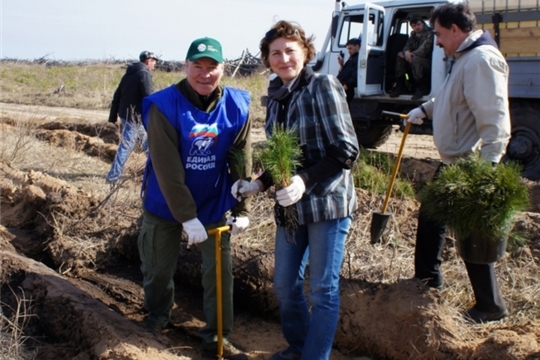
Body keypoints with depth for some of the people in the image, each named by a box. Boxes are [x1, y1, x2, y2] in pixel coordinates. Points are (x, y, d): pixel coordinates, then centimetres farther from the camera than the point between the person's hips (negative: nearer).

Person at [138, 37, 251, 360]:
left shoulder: (237, 106, -11)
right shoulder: (164, 106, -21)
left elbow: (242, 162, -6)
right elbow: (167, 170, -23)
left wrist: (242, 209, -9)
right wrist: (187, 217, -24)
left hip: (215, 205, 2)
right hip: (166, 206, -1)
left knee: (220, 272, 3)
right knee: (159, 270, 14)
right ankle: (157, 325, 42)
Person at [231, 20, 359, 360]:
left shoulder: (323, 87, -11)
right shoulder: (276, 98, 9)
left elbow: (346, 150, -16)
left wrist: (305, 180, -26)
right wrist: (259, 184, 5)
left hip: (327, 202, -7)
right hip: (290, 205, 7)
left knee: (323, 289, 4)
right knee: (285, 286, 15)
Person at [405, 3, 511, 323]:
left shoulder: (481, 60, -22)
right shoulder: (464, 58, 11)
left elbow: (495, 121, -30)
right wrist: (424, 109, 32)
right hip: (453, 162, 11)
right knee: (431, 216, 22)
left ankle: (491, 306, 16)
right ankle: (428, 277, 40)